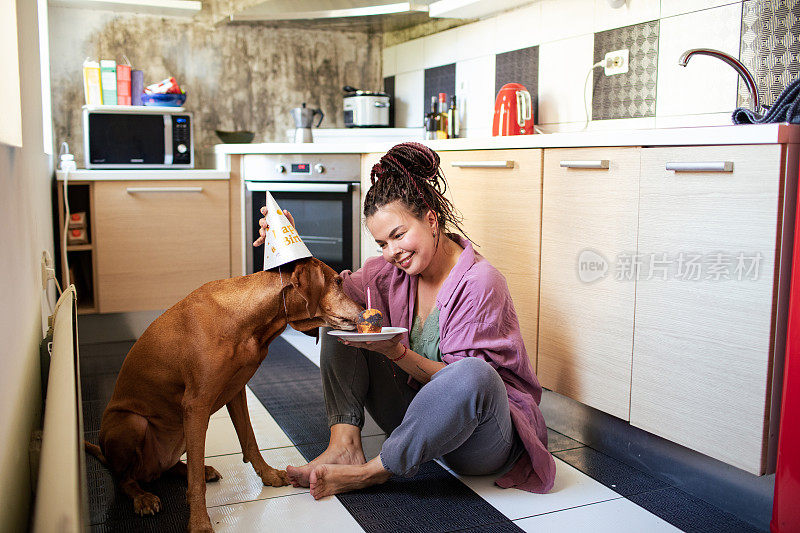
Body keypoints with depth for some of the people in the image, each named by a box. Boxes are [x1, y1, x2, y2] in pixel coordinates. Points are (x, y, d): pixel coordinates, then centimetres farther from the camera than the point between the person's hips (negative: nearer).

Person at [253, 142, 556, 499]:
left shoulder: (480, 283, -20)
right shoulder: (393, 269, -1)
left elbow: (460, 378, -20)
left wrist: (396, 352, -33)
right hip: (419, 420, 6)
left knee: (475, 375, -42)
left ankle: (373, 471, -22)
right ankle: (346, 445, -16)